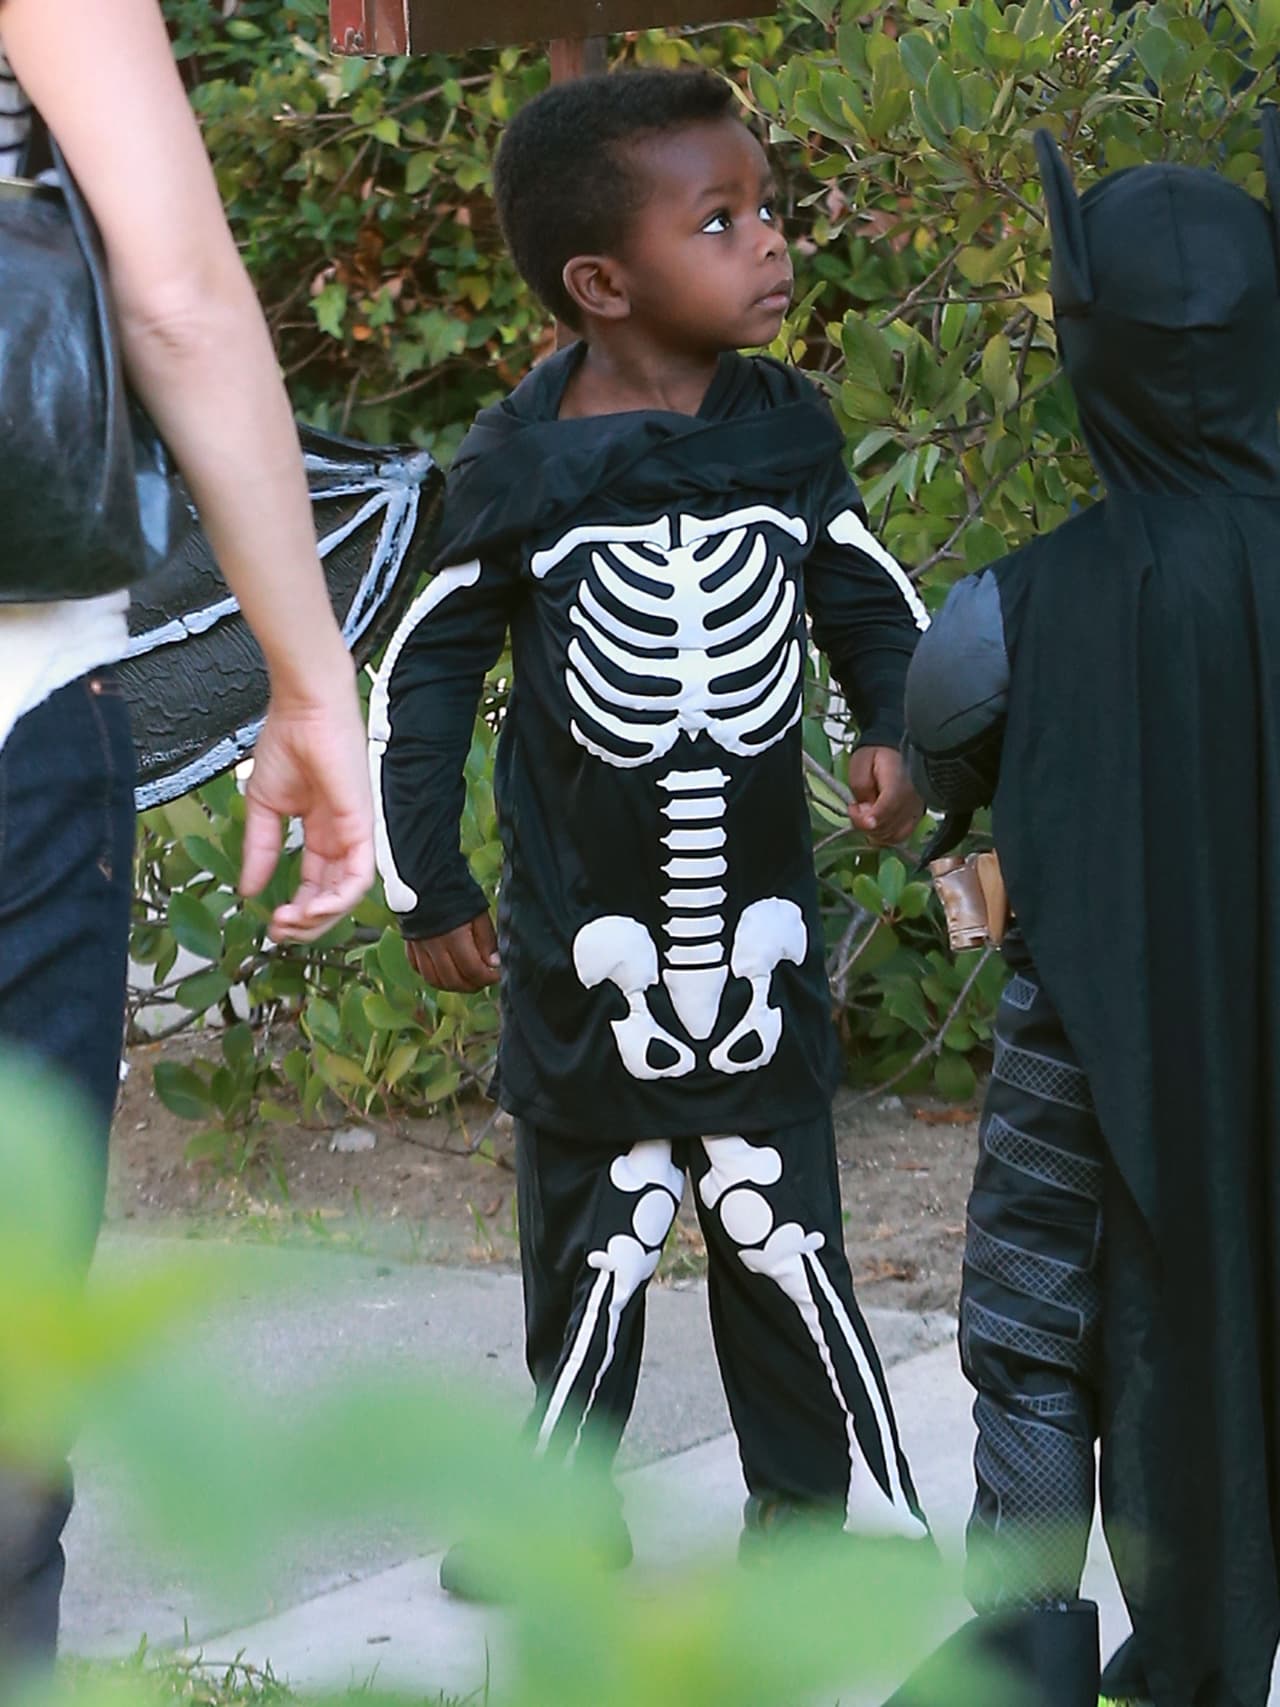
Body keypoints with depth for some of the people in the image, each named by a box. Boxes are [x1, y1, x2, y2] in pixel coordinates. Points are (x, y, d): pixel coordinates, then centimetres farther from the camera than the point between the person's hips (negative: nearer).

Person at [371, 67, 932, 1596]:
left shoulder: (788, 431, -5)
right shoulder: (519, 469, -12)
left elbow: (868, 600, 9)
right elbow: (424, 674, -2)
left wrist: (895, 734, -11)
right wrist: (428, 893, 0)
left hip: (761, 940, 2)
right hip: (588, 945, -1)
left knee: (782, 1235, 7)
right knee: (592, 1246, 10)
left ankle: (839, 1501, 20)